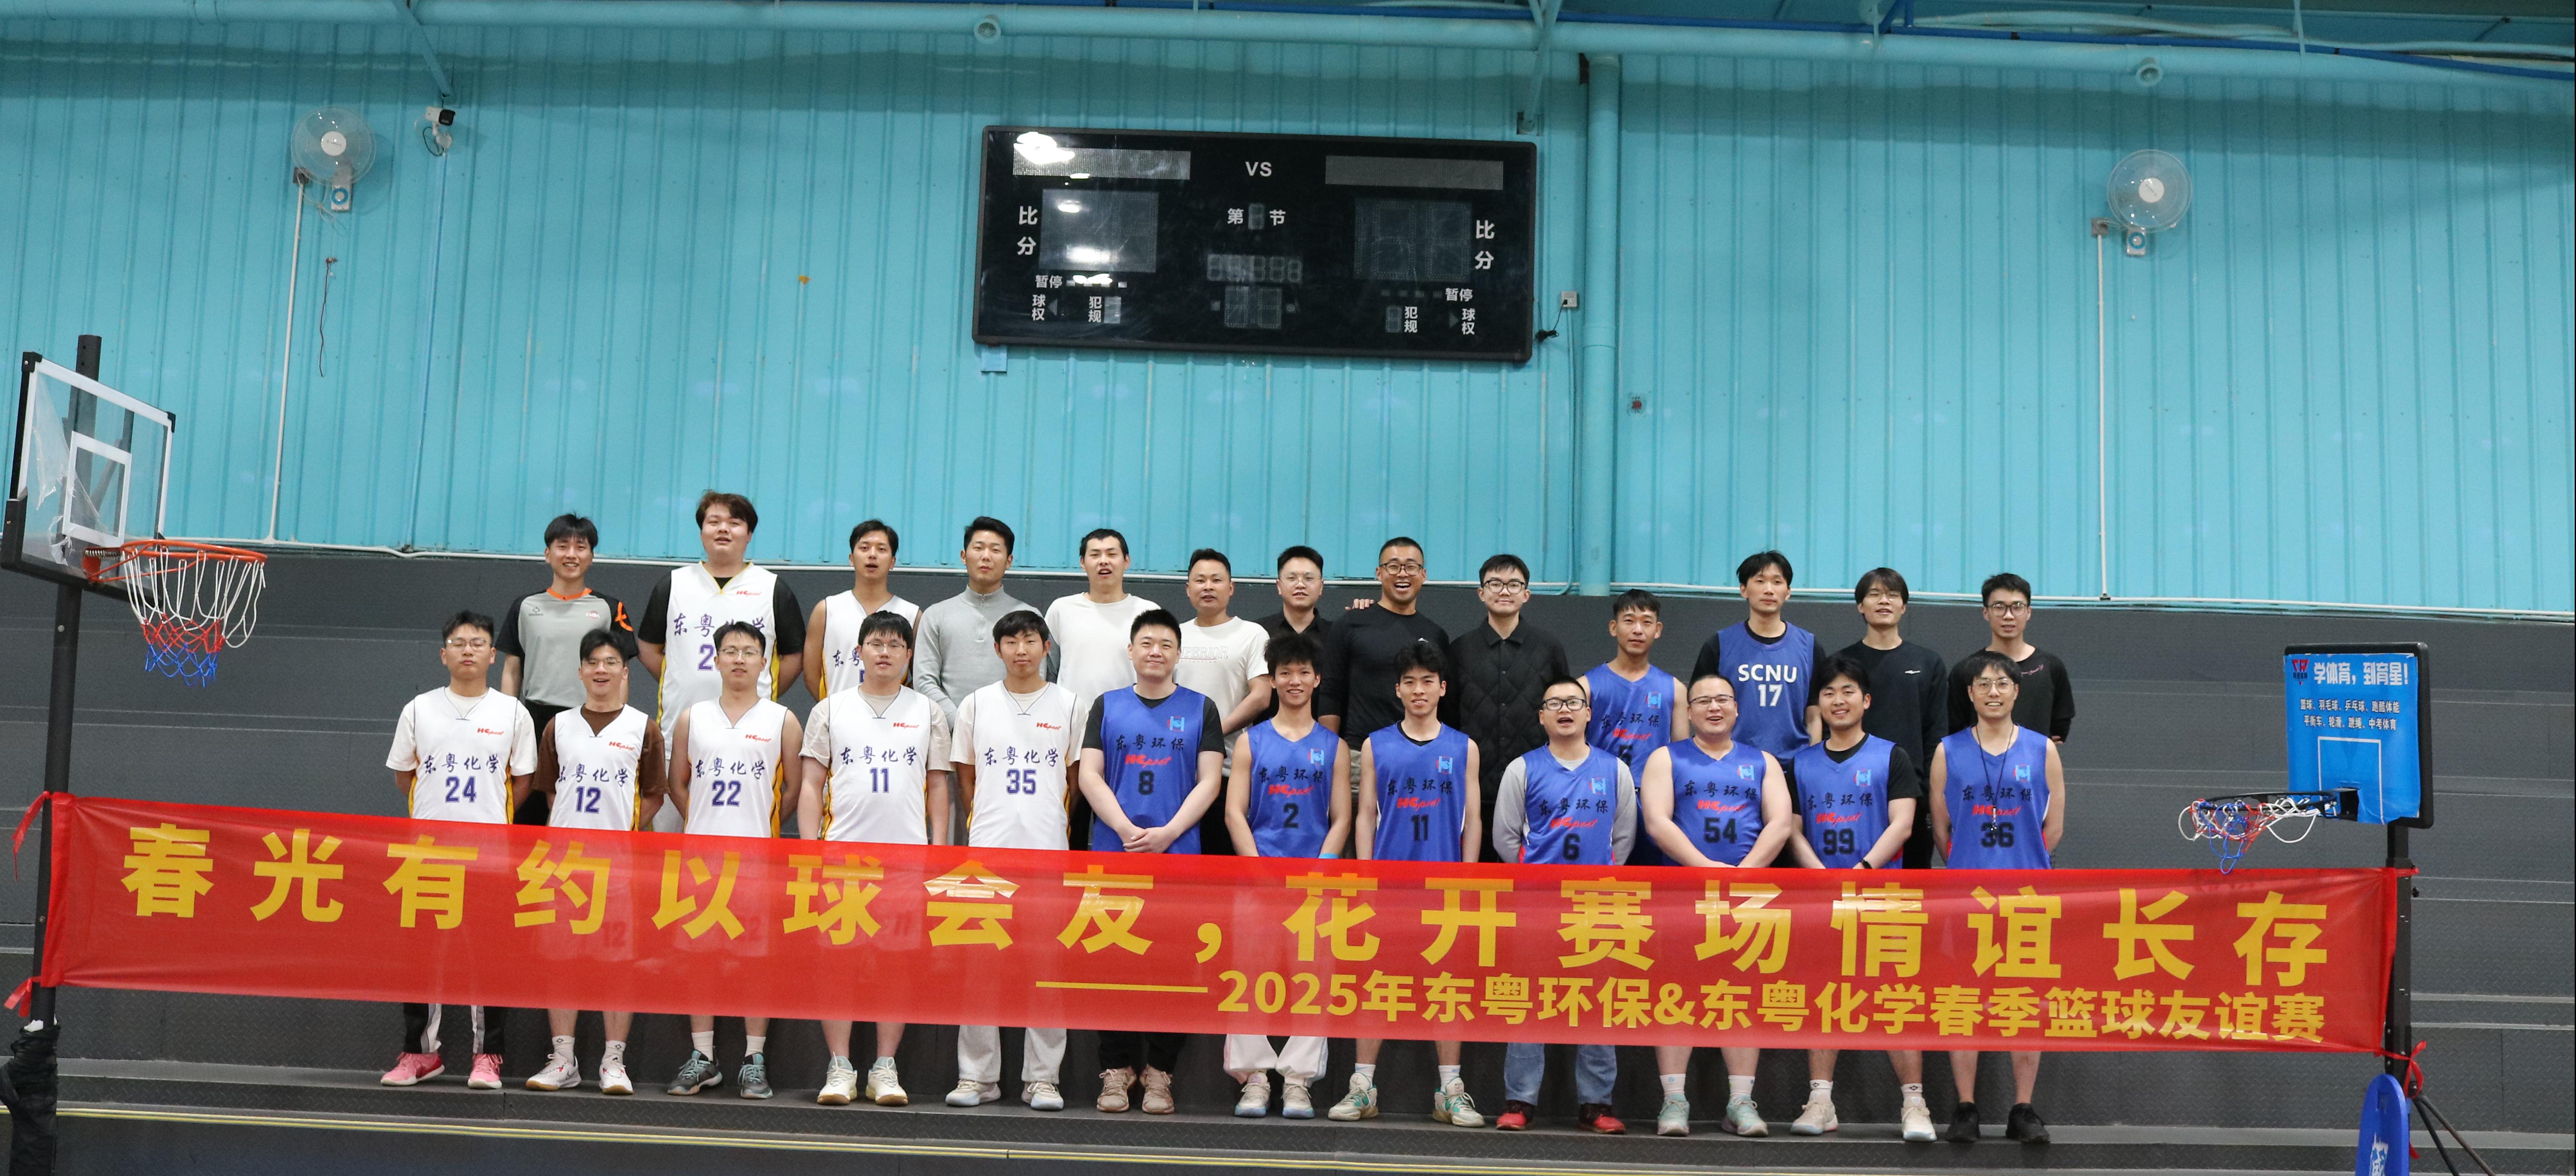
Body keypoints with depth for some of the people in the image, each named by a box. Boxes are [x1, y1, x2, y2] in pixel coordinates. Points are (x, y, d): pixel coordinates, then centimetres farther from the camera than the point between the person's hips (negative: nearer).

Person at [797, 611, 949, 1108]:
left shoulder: (927, 713, 12)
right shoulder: (830, 709, 10)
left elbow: (938, 787, 12)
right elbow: (811, 784, 7)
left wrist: (939, 851, 3)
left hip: (907, 854, 1)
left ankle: (885, 1069, 8)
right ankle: (839, 1068, 4)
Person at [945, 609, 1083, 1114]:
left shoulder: (1068, 705, 8)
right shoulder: (976, 704, 9)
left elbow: (1076, 778, 14)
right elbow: (964, 777, 15)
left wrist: (1050, 821, 11)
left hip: (1049, 850, 0)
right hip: (987, 849, 0)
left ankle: (1042, 1078, 6)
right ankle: (977, 1076, 8)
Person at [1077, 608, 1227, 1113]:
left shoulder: (1200, 709, 9)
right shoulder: (1107, 706, 11)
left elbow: (1209, 782, 2)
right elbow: (1090, 775, 4)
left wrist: (1168, 832, -10)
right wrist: (1127, 830, -9)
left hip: (1178, 855, -1)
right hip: (1112, 854, 1)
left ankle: (1159, 1075, 7)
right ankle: (1116, 1072, 9)